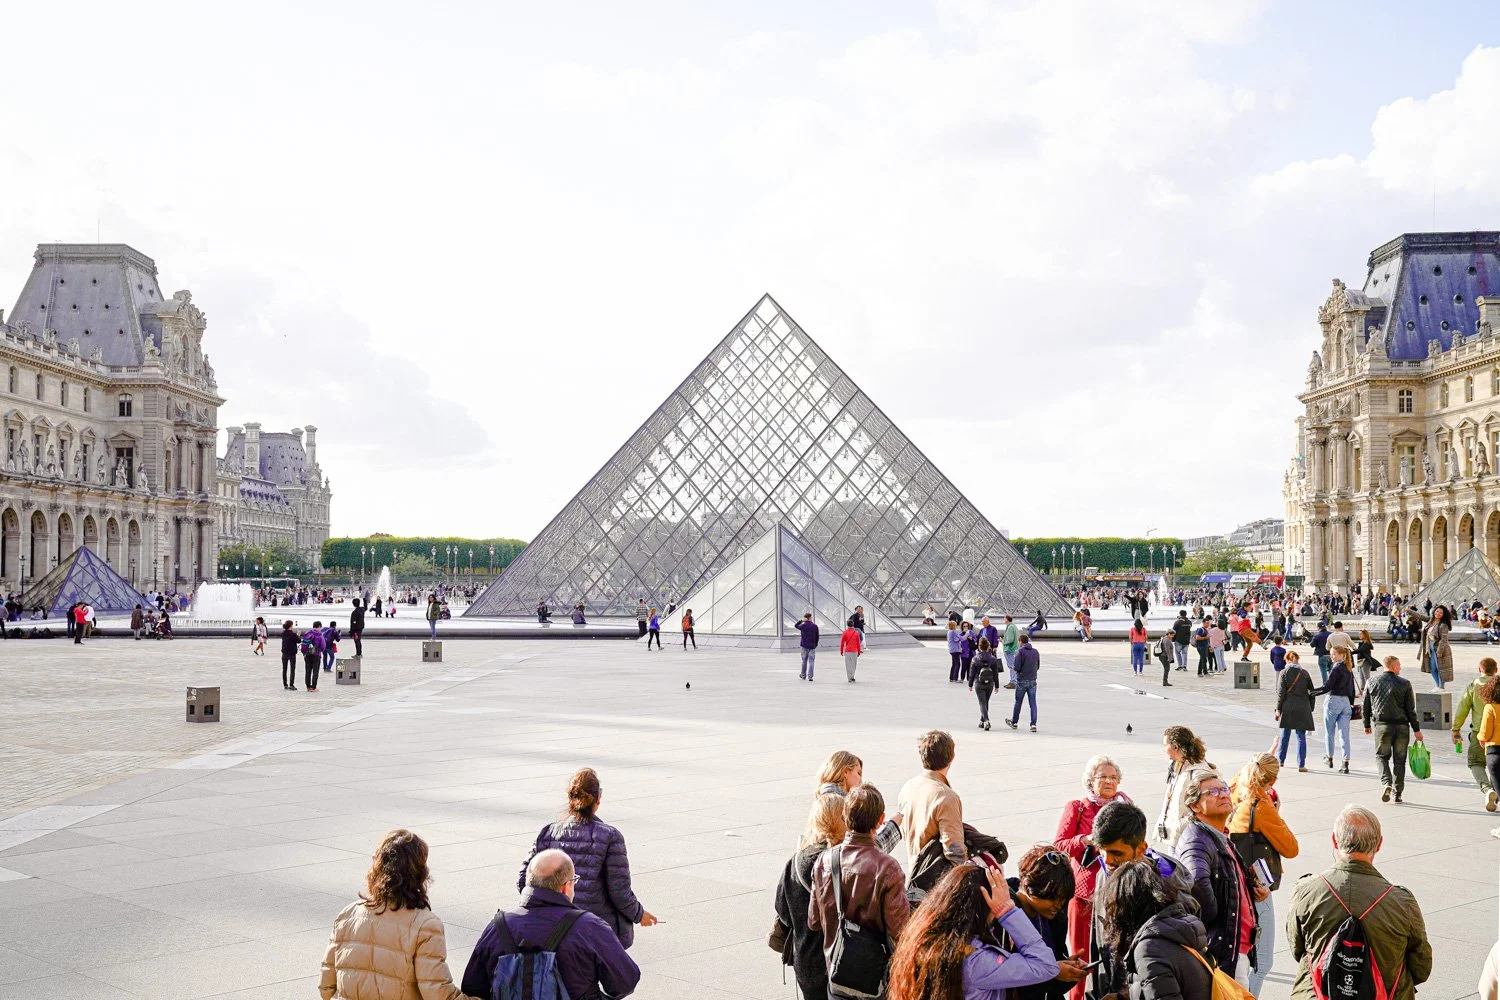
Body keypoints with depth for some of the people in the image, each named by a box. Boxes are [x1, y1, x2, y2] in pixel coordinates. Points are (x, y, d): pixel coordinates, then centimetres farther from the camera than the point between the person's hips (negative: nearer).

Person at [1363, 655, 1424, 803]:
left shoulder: (1372, 683, 4)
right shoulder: (1404, 683, -2)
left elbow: (1366, 706, 9)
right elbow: (1411, 709, -1)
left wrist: (1367, 725, 21)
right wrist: (1416, 729, 5)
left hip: (1381, 725, 1)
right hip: (1402, 726, 0)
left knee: (1382, 756, 11)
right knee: (1400, 760, 8)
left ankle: (1386, 783, -14)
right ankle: (1398, 793, 10)